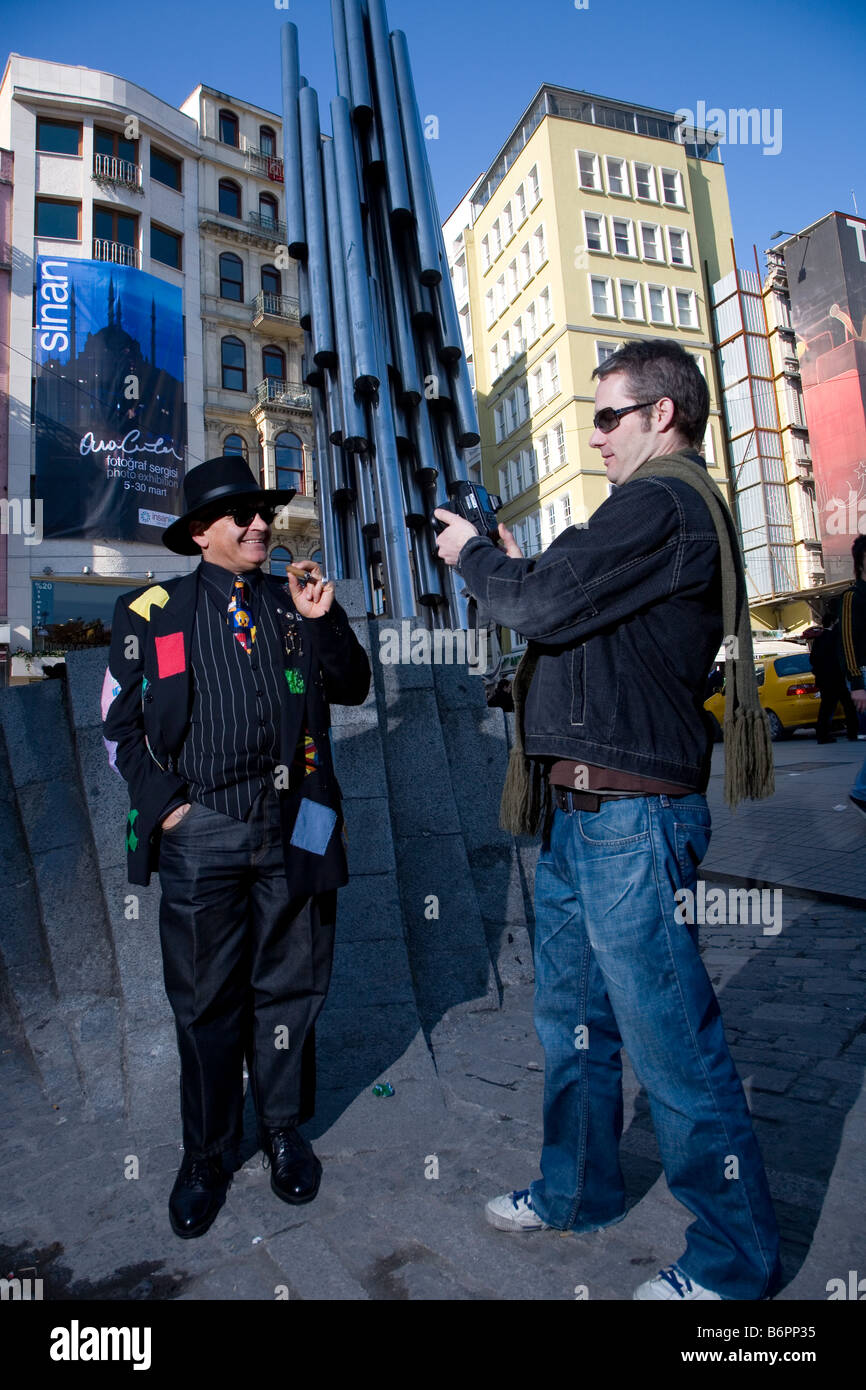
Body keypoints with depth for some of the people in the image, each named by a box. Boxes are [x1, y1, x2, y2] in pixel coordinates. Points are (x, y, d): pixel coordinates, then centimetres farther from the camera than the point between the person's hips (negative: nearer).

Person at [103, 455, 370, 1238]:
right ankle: (208, 1154, 32)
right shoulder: (151, 613, 3)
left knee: (288, 987, 14)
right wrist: (165, 803, -6)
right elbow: (121, 725, 4)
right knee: (205, 1001, 10)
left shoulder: (296, 603, 9)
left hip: (292, 830, 2)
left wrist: (324, 621, -10)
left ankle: (285, 1128, 37)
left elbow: (353, 689, 4)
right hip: (201, 836, -1)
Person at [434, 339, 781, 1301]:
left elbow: (544, 605, -18)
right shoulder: (678, 508, 21)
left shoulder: (659, 504, -12)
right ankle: (577, 1191, 40)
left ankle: (734, 1258, 26)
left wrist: (474, 557, 0)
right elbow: (574, 613, 23)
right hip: (582, 810, 11)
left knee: (670, 1040, 4)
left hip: (631, 815, -11)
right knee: (570, 1014, 20)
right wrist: (516, 566, 13)